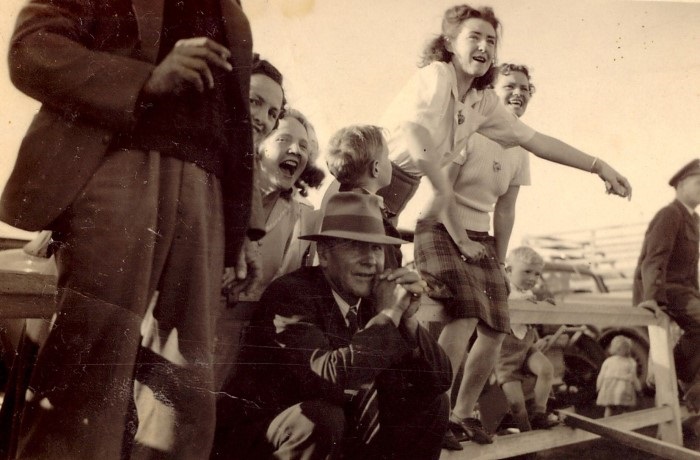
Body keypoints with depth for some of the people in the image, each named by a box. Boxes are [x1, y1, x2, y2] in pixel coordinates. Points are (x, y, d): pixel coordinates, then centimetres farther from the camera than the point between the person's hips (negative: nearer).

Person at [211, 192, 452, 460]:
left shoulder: (373, 299, -6)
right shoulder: (291, 293, -22)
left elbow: (440, 380, -3)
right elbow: (325, 379, -39)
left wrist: (407, 319, -20)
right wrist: (388, 316, -28)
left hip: (333, 438, 6)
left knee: (431, 405, -2)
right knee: (323, 418, -34)